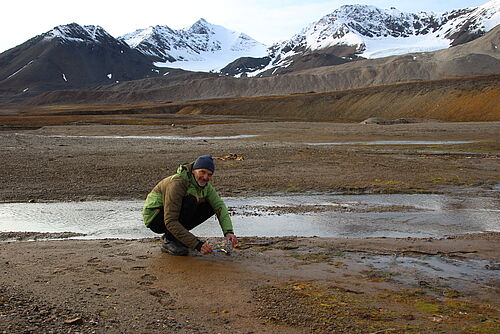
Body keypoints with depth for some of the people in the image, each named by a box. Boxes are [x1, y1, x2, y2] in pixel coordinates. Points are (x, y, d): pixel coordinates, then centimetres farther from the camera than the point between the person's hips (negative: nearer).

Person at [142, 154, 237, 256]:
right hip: (154, 218, -8)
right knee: (191, 201, -30)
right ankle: (169, 240, -18)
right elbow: (170, 222, -35)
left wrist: (228, 232, -30)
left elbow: (219, 205, -11)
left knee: (210, 207, -8)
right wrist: (197, 244, -40)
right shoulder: (178, 183, -30)